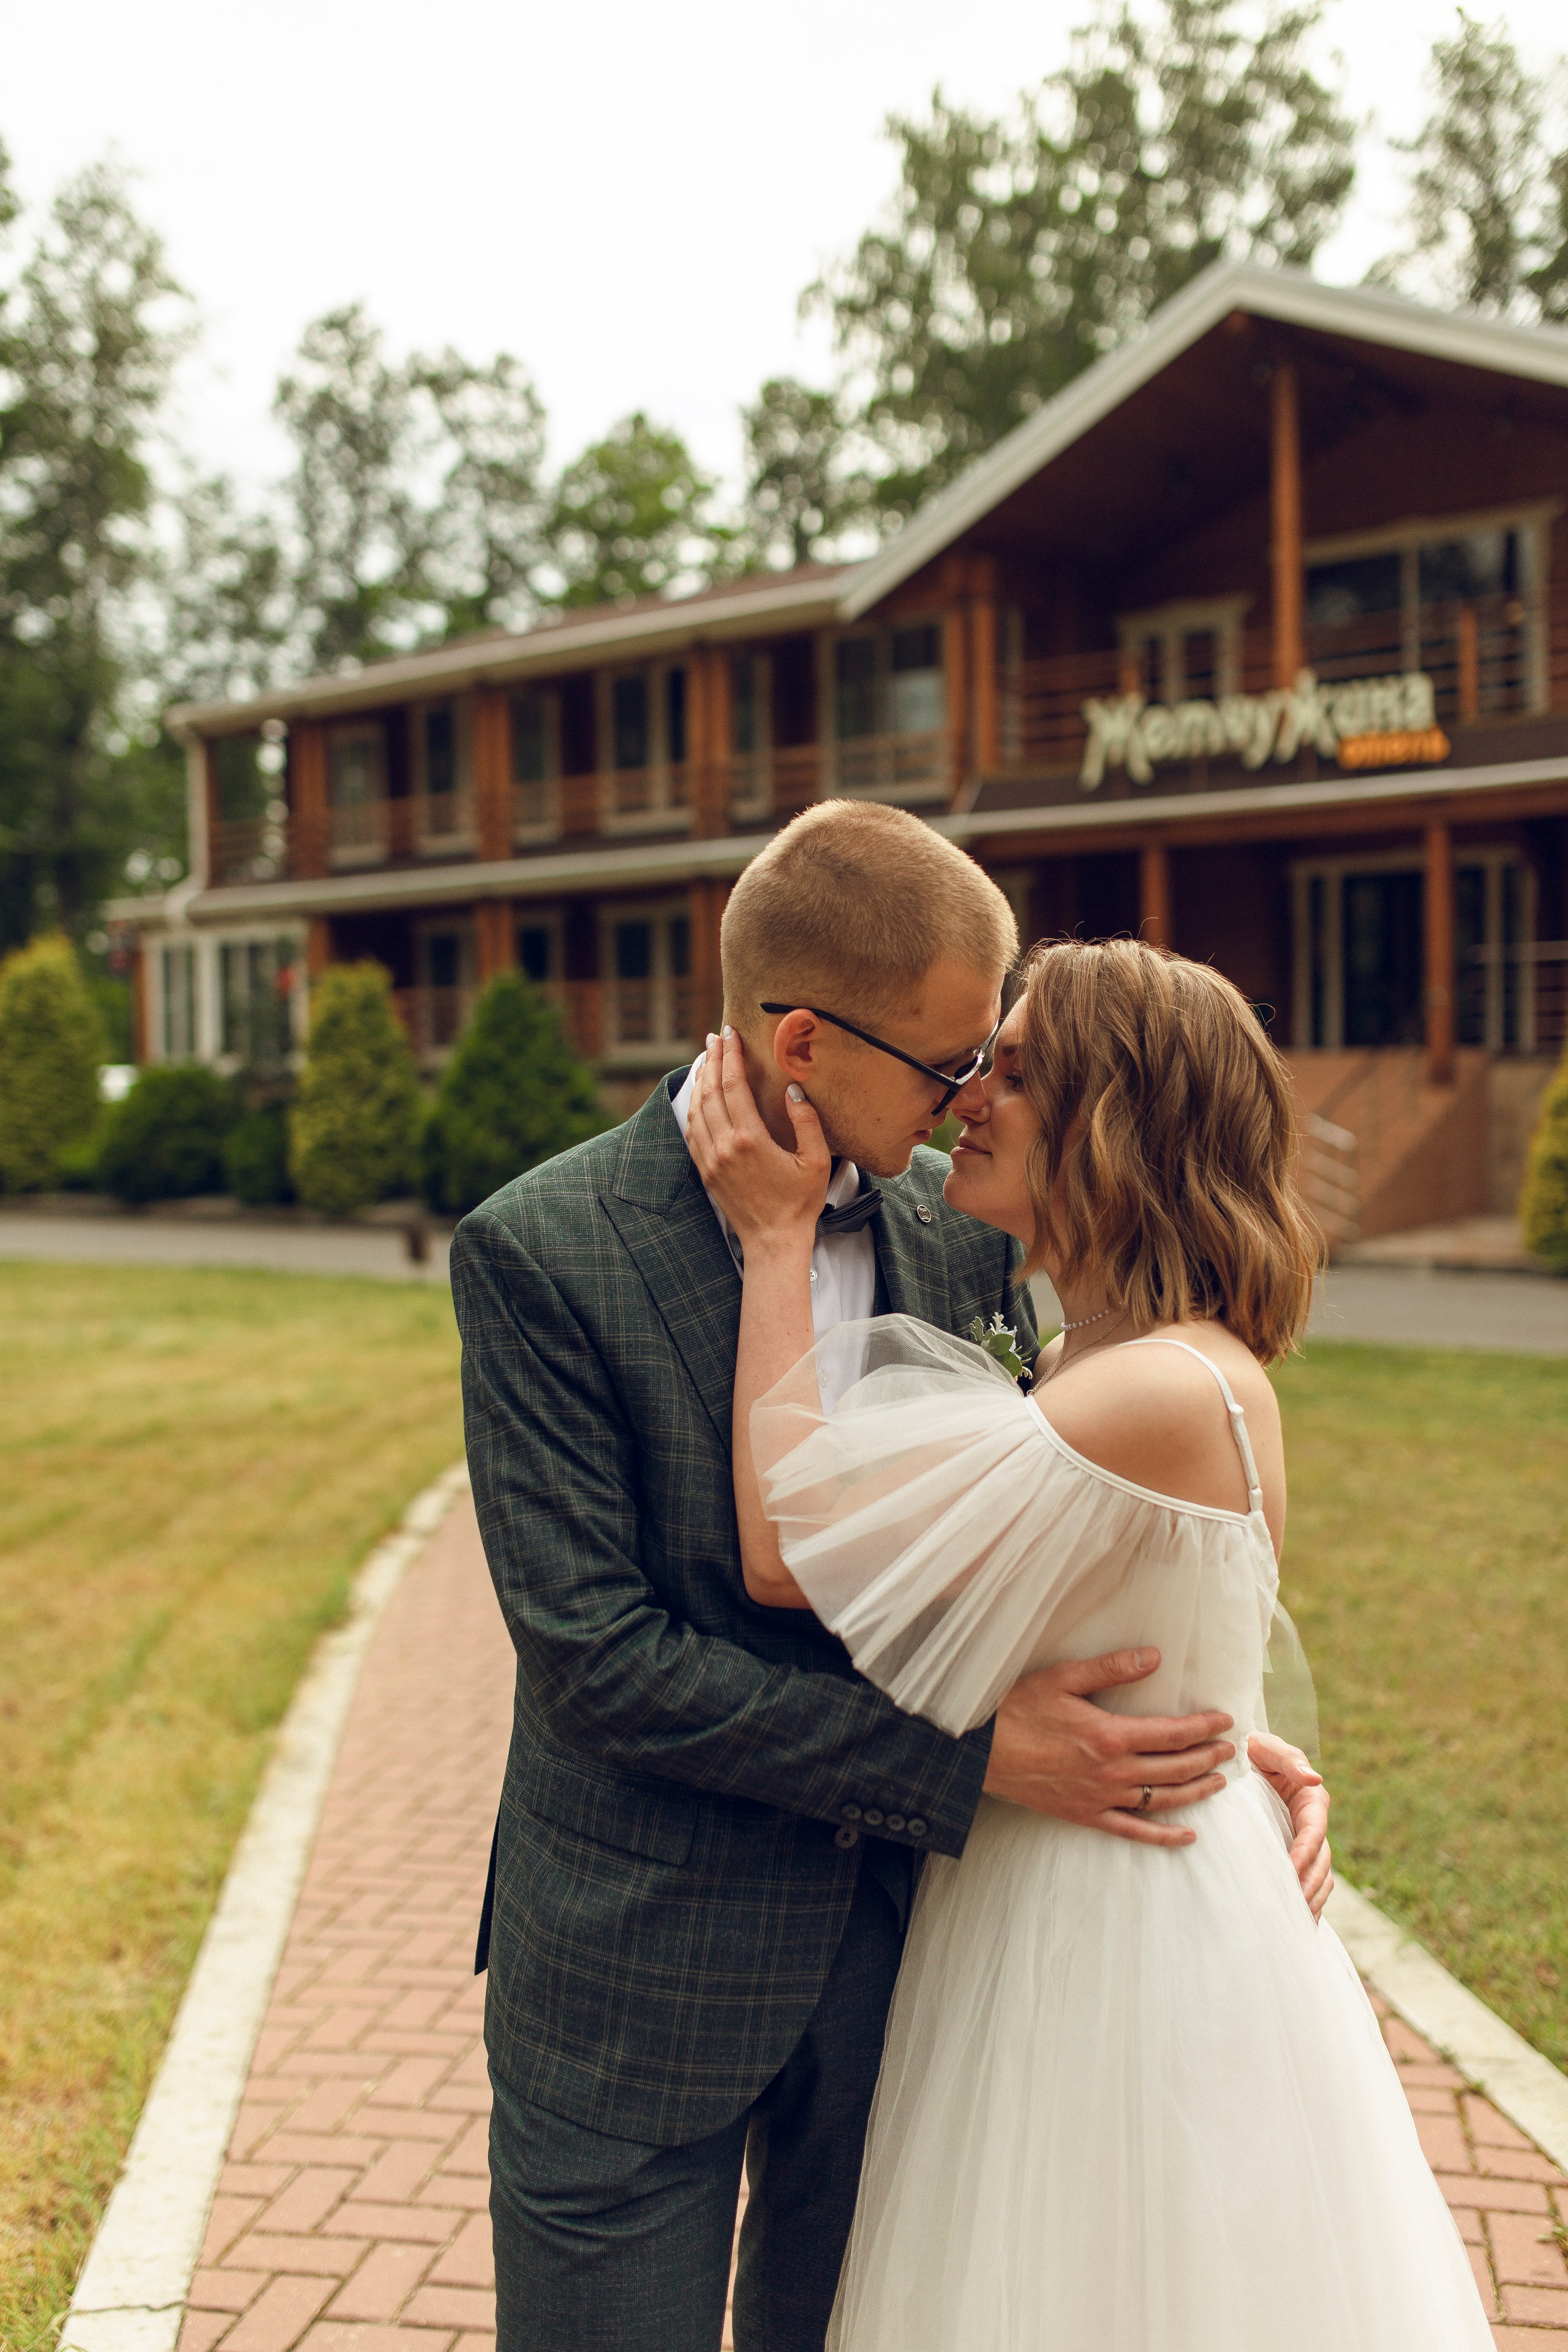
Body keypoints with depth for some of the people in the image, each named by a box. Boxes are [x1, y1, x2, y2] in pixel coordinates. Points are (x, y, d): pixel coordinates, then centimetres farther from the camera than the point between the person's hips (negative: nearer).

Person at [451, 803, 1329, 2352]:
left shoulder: (960, 1223, -2)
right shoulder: (539, 1253, -18)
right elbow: (598, 1655, -21)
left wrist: (1212, 1733, -8)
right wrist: (970, 1757, -23)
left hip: (899, 1956, 5)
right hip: (643, 1978, -4)